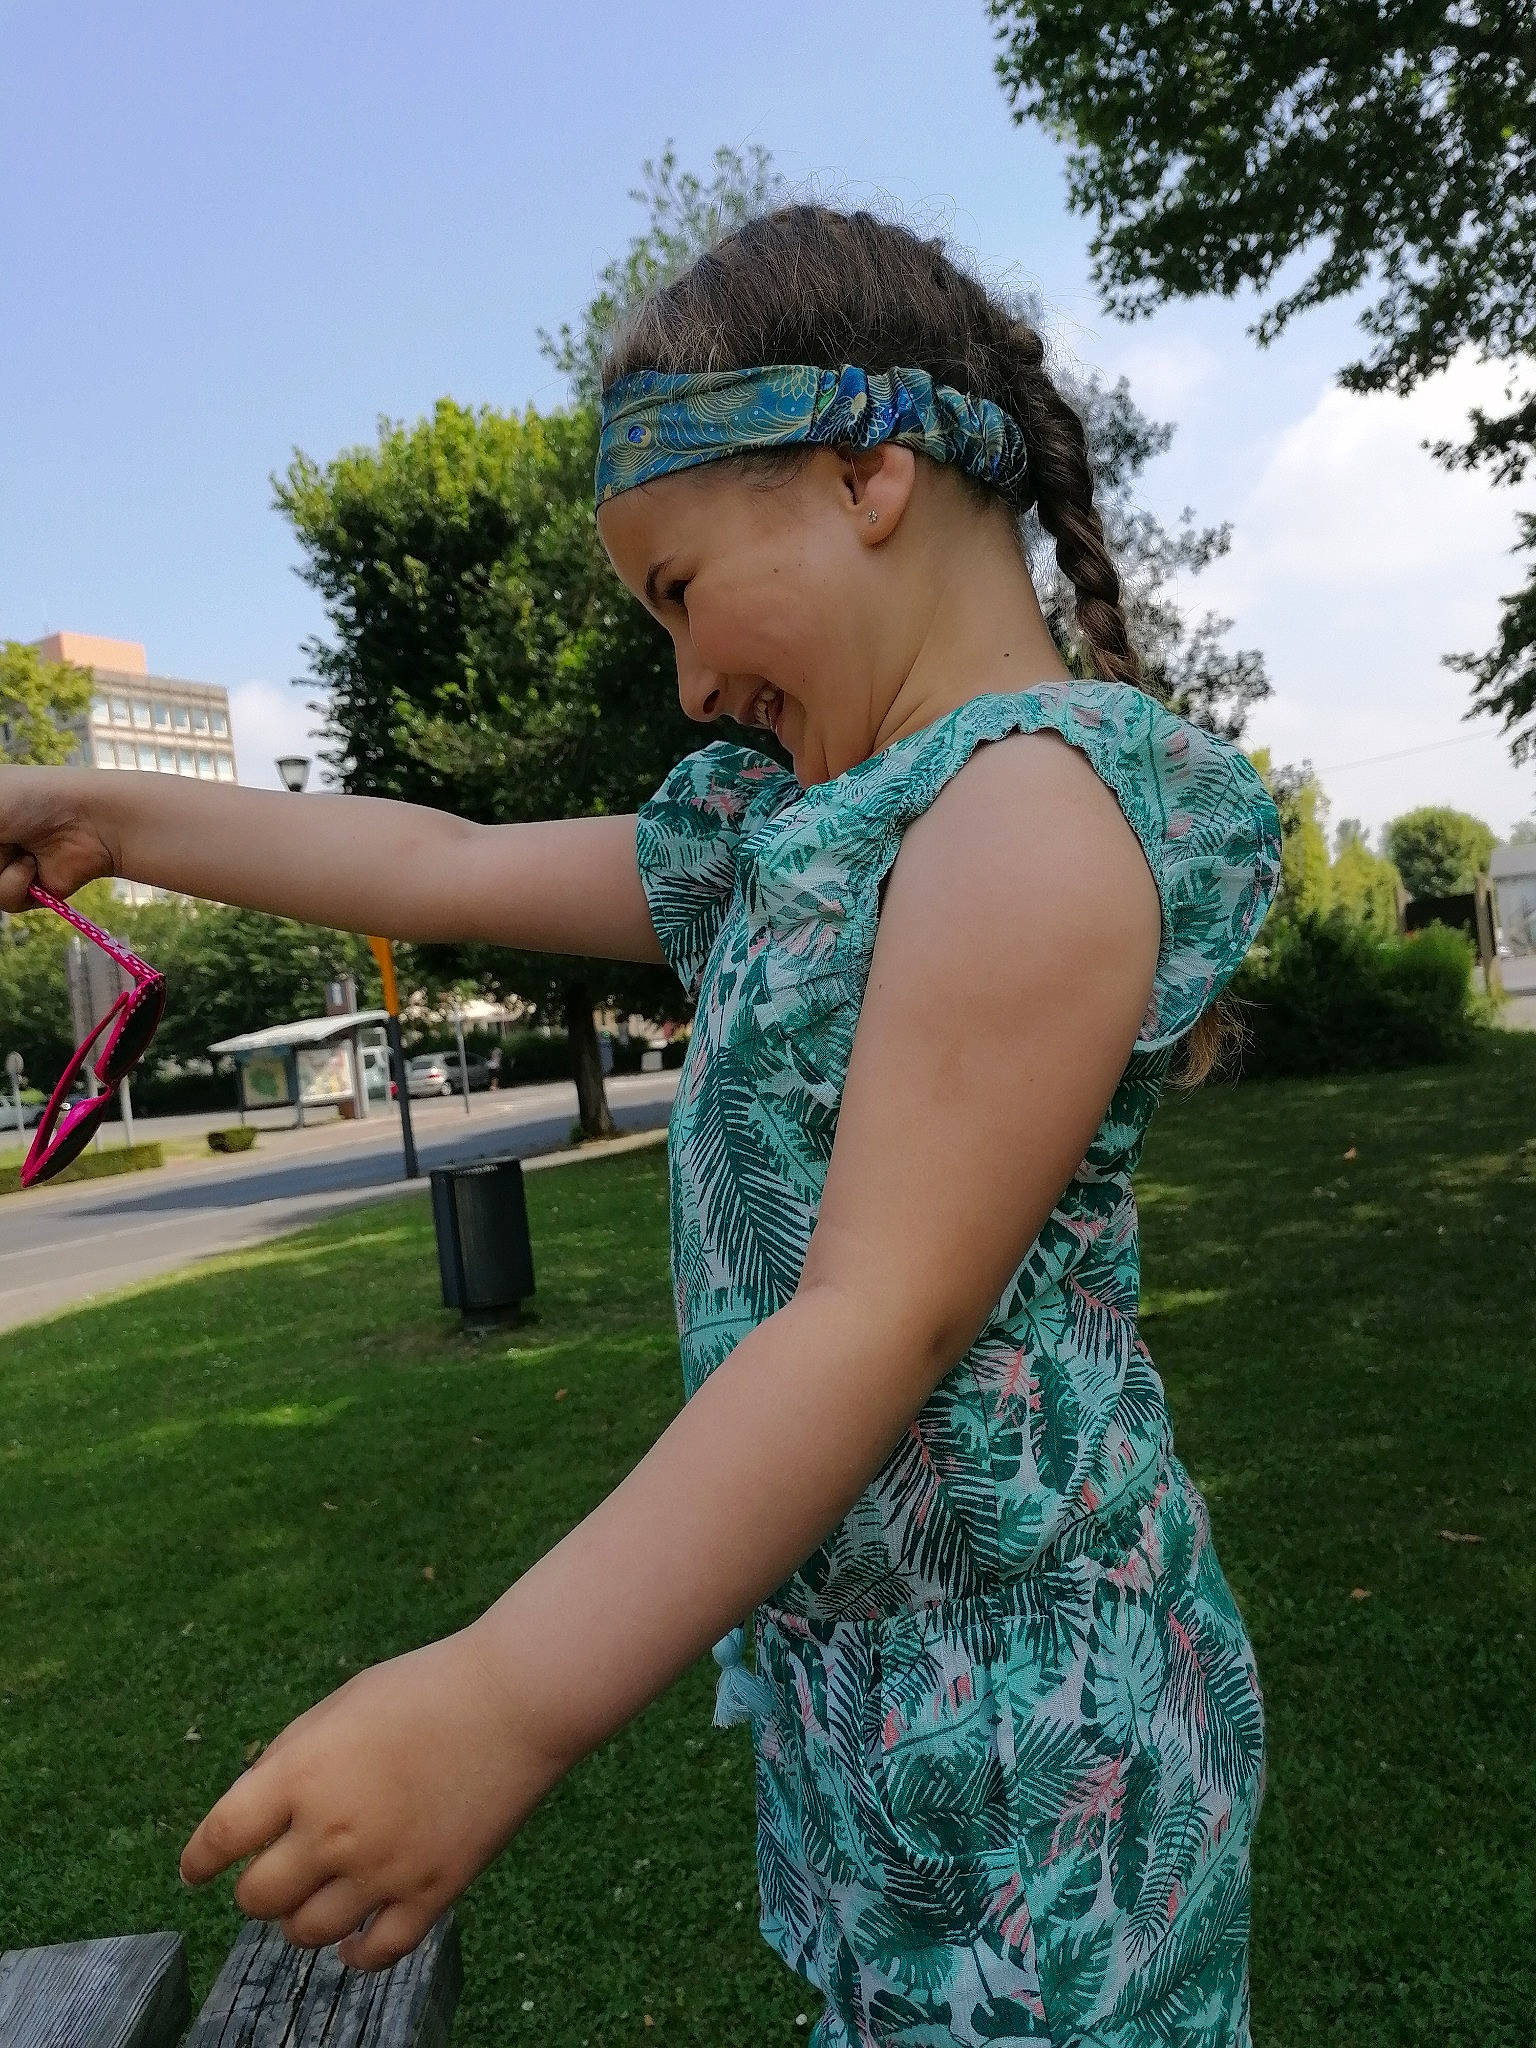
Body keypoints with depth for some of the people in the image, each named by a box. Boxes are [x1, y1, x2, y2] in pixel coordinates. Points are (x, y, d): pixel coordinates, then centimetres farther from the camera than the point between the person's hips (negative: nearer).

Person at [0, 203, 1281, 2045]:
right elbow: (454, 870, 14)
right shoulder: (796, 827, 10)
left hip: (1019, 1706, -8)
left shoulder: (1040, 798, -19)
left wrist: (501, 1701, -26)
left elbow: (892, 1318, -26)